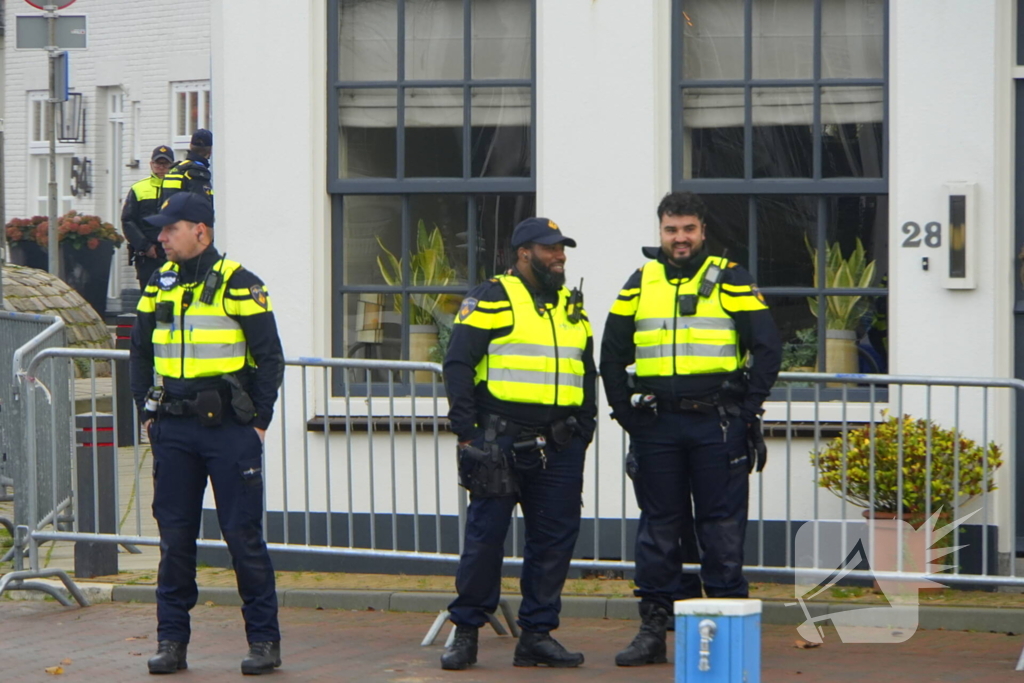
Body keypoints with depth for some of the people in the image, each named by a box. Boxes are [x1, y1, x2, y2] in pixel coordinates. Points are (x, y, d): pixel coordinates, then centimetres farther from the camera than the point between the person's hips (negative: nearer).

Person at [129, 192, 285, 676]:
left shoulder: (237, 284, -6)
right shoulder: (159, 284, 10)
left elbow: (269, 357, -4)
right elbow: (140, 351, 18)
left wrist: (259, 421, -7)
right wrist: (147, 411, 8)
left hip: (229, 429, -5)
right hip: (173, 429, 5)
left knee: (243, 534, -2)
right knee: (174, 536, 6)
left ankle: (264, 639, 6)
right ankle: (172, 640, 12)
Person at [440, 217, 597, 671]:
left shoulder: (572, 308, 18)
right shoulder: (490, 301, -2)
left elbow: (587, 373, 24)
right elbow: (458, 366, -5)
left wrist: (584, 431, 13)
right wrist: (467, 433, -12)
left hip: (558, 449, 6)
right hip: (501, 442, -6)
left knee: (554, 540, 5)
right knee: (485, 536, -4)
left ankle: (537, 634, 12)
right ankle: (466, 633, 5)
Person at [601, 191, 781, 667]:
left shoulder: (730, 281, 3)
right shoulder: (640, 284, 11)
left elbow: (767, 349, 1)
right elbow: (612, 354, 17)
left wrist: (745, 410, -5)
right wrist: (624, 410, 6)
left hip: (717, 423, -3)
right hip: (657, 425, 3)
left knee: (722, 527, -1)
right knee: (658, 526, 5)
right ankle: (652, 628, 9)